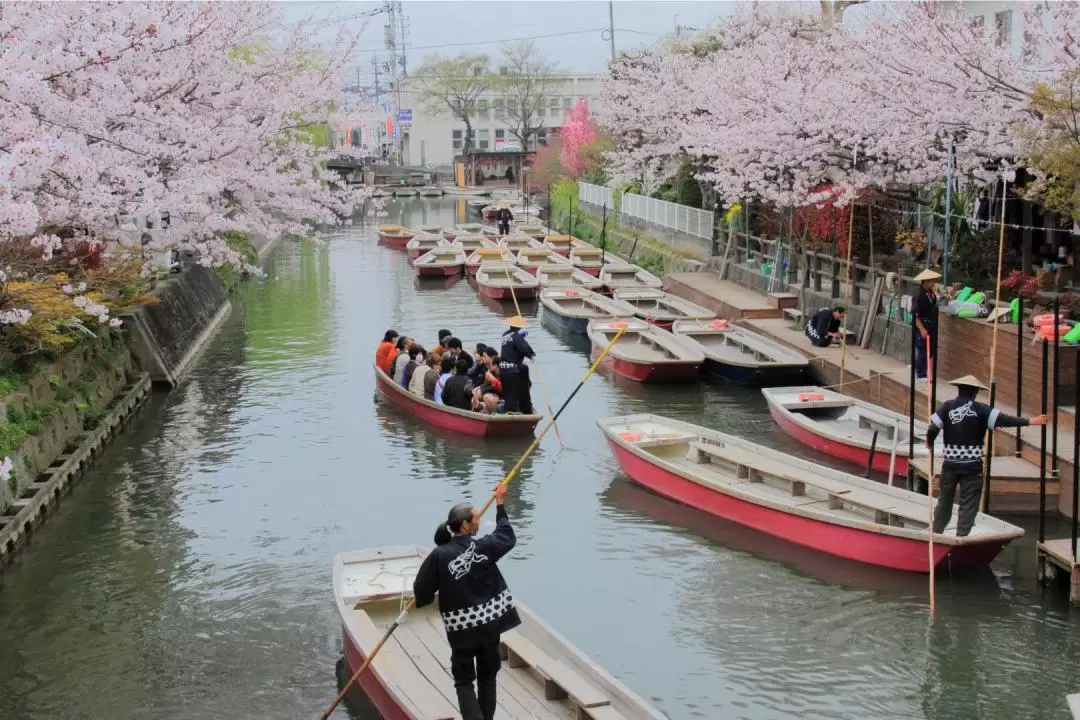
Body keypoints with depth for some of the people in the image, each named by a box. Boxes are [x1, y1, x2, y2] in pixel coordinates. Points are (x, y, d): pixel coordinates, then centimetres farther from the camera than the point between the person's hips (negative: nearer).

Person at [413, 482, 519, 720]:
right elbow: (507, 537, 11)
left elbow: (421, 589, -10)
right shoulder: (484, 547, -9)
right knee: (487, 677, 18)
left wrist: (425, 599, 15)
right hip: (490, 623, 2)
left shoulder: (439, 555, -14)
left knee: (464, 681, 6)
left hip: (461, 628, -2)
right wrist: (499, 504, 21)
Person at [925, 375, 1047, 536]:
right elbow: (1001, 420, -16)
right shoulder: (981, 409, -7)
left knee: (945, 499, 19)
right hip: (972, 465, -3)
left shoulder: (947, 407, -2)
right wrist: (1029, 421, -14)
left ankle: (936, 534, 30)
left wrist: (930, 443, 16)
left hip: (950, 463, 3)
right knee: (968, 504, 5)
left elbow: (933, 428, -4)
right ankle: (961, 537, 1)